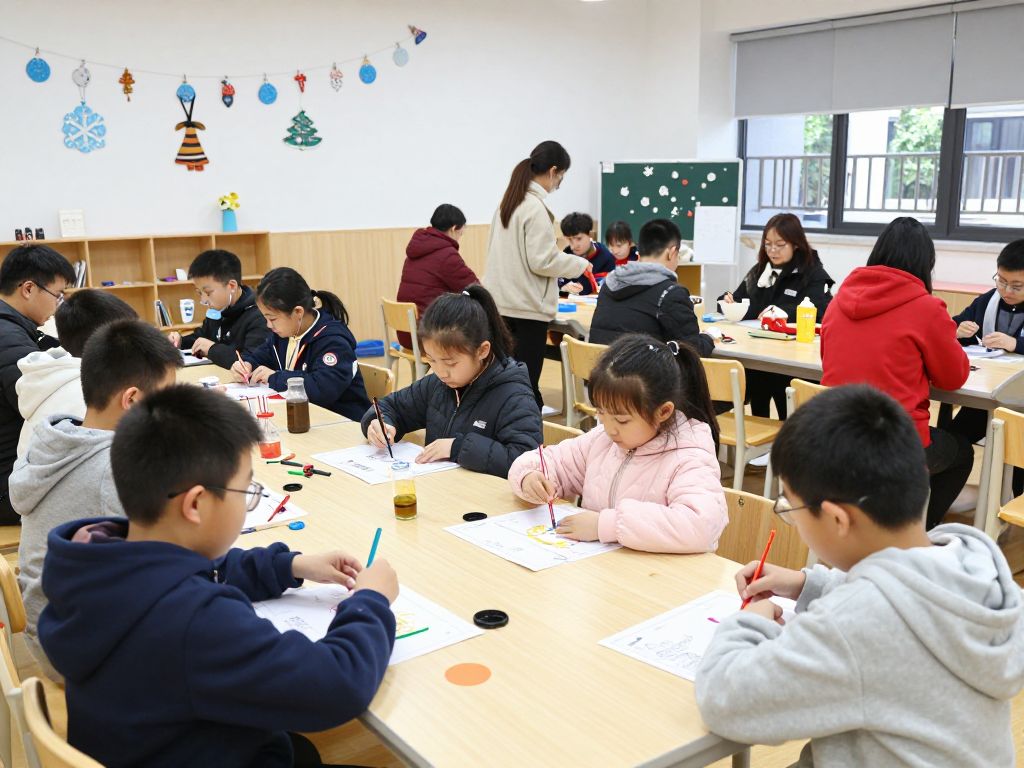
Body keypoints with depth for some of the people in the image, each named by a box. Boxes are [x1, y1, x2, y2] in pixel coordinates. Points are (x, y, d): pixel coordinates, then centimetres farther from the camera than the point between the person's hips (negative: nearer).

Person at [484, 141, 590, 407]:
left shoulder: (508, 201, 11)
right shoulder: (536, 207, -15)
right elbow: (542, 261, -19)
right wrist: (579, 264, -4)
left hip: (503, 301, 9)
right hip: (528, 305, -9)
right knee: (526, 378, -2)